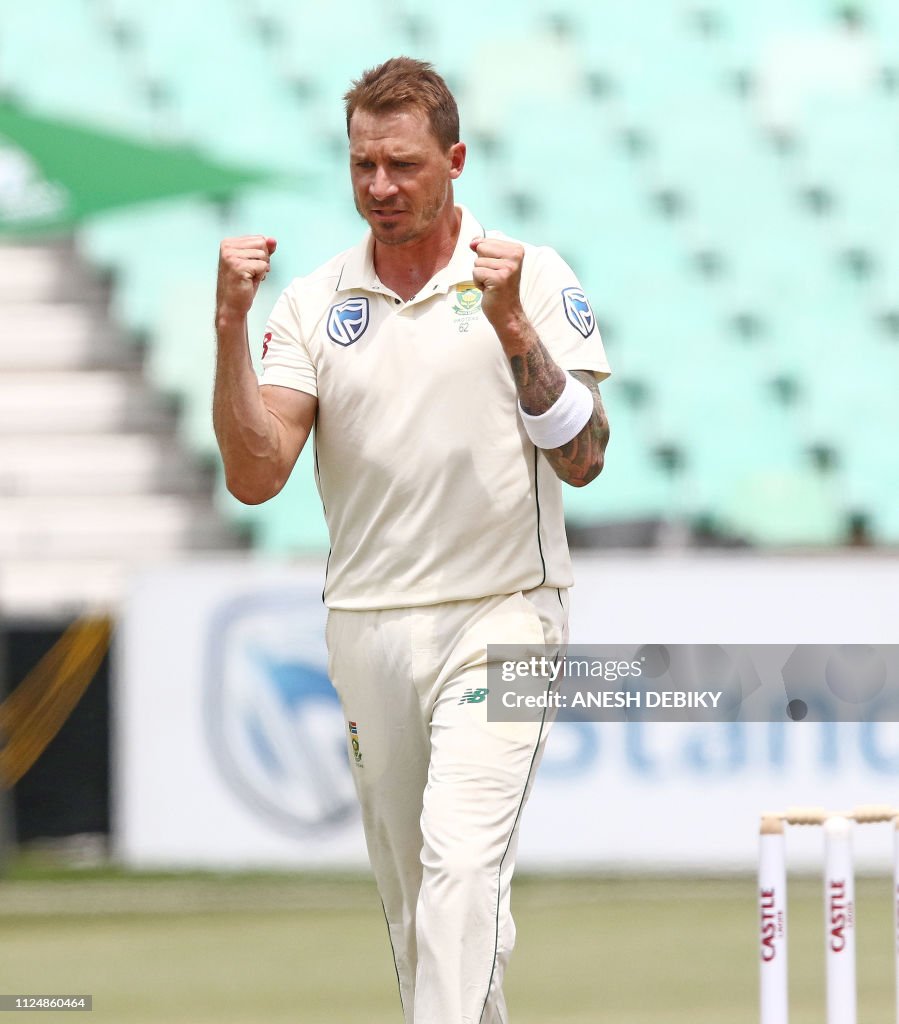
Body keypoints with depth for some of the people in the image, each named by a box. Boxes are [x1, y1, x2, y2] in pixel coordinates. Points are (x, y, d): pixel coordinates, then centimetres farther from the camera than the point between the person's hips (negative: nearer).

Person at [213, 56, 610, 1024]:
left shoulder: (534, 279, -2)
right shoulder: (312, 304, 5)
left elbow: (582, 460, -9)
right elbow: (254, 476, -4)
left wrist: (512, 328, -22)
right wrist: (230, 327, -15)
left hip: (499, 618, -4)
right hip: (367, 627, 4)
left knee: (461, 866, -20)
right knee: (409, 900, 10)